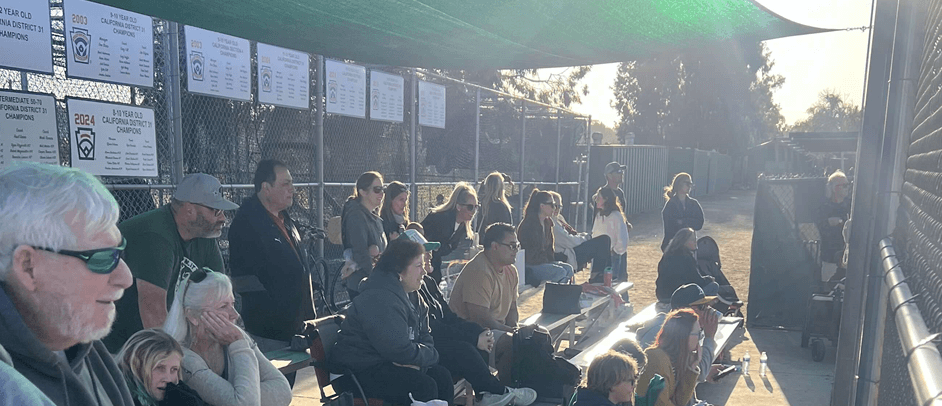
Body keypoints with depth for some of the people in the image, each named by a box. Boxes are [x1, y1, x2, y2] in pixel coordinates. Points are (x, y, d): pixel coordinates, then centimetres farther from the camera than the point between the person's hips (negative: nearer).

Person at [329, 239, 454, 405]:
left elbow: (425, 339, 9)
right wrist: (429, 354, -10)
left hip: (386, 364, 10)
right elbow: (400, 351, -28)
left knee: (442, 376, -3)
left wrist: (415, 361, -14)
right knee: (423, 386, -25)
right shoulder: (380, 299, -23)